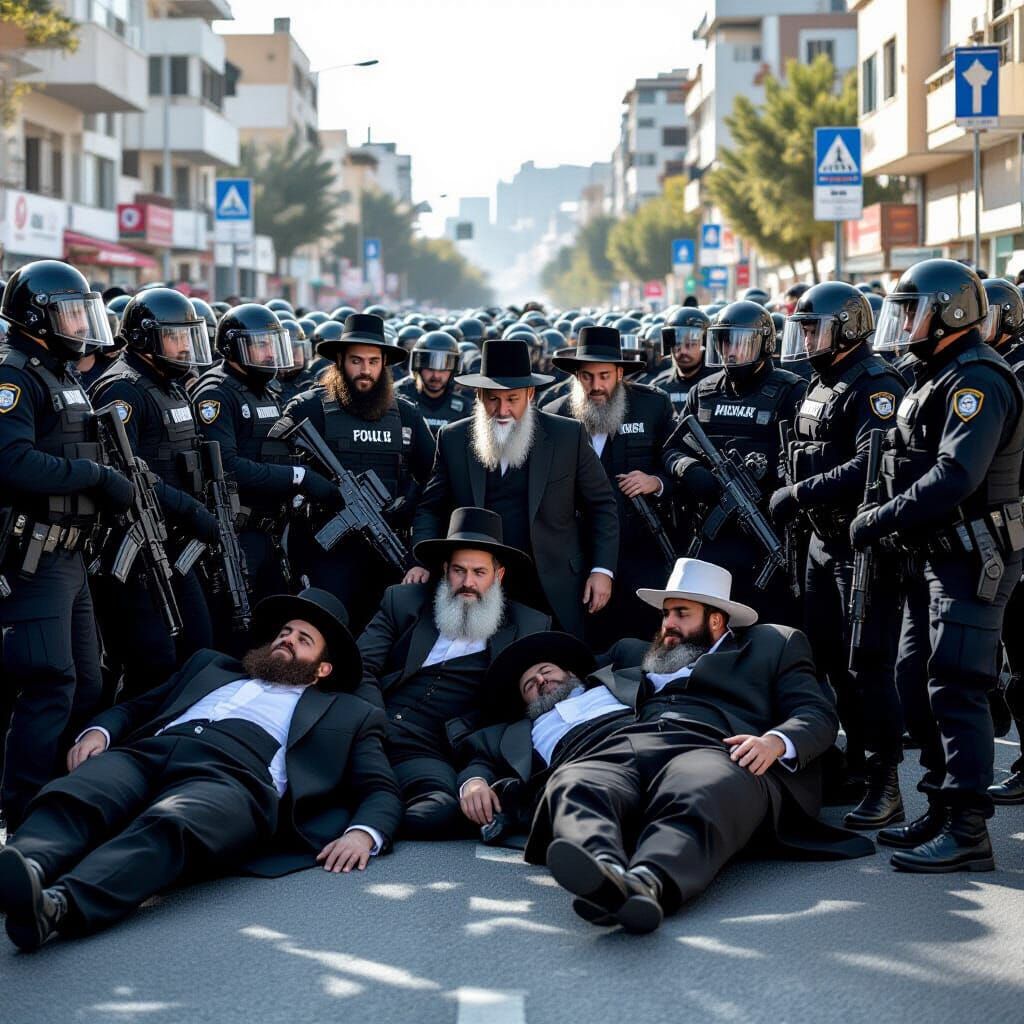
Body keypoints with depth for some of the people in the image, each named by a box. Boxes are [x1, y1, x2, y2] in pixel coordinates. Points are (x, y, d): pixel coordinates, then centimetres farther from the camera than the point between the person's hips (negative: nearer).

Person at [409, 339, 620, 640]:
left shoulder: (568, 436, -2)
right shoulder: (453, 440, 3)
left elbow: (601, 505, 4)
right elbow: (430, 510, 9)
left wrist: (602, 570, -4)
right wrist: (423, 563, -6)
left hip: (554, 592, -1)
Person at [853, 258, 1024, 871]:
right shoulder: (937, 377, 18)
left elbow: (954, 476, -27)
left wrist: (882, 519, -21)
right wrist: (892, 524, 7)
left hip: (972, 559, -11)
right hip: (938, 556, 11)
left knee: (956, 689, -12)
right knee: (917, 682, 14)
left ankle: (968, 833, -11)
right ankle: (942, 811, 23)